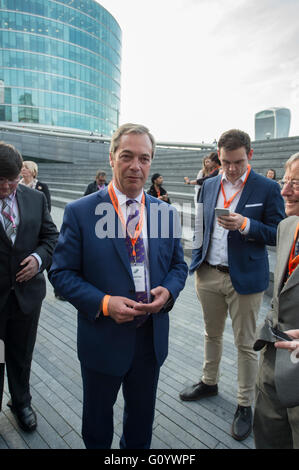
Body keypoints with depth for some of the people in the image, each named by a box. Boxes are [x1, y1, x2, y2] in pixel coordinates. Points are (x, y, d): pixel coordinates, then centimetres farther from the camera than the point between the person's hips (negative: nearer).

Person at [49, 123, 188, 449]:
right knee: (97, 417, 25)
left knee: (142, 417, 27)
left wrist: (168, 291, -15)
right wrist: (104, 303, -24)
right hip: (103, 339, -3)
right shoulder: (80, 212, -12)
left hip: (152, 337, 3)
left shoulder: (166, 212, -1)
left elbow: (178, 265, 6)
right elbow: (61, 272, -11)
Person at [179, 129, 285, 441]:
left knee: (245, 344, 10)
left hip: (244, 278, -4)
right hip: (209, 274, 4)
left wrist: (245, 224, -23)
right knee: (212, 334, 21)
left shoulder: (267, 189, -7)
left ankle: (245, 405, 30)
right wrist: (196, 263, 8)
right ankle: (209, 383, 44)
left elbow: (276, 234, -7)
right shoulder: (209, 185, 6)